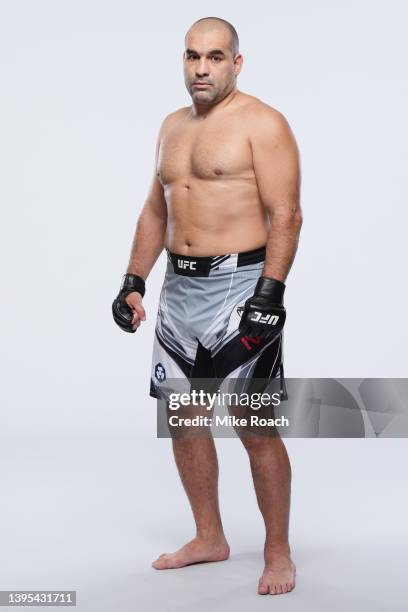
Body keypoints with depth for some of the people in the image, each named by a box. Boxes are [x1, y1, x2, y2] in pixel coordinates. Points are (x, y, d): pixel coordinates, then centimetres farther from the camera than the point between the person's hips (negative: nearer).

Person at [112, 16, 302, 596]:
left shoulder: (262, 123, -7)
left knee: (256, 427, -5)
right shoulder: (173, 126, 16)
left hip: (239, 286, -7)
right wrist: (134, 282, 14)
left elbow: (286, 215, -13)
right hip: (179, 287, 8)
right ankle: (210, 538, 27)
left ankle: (278, 553, 10)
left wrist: (269, 294, -21)